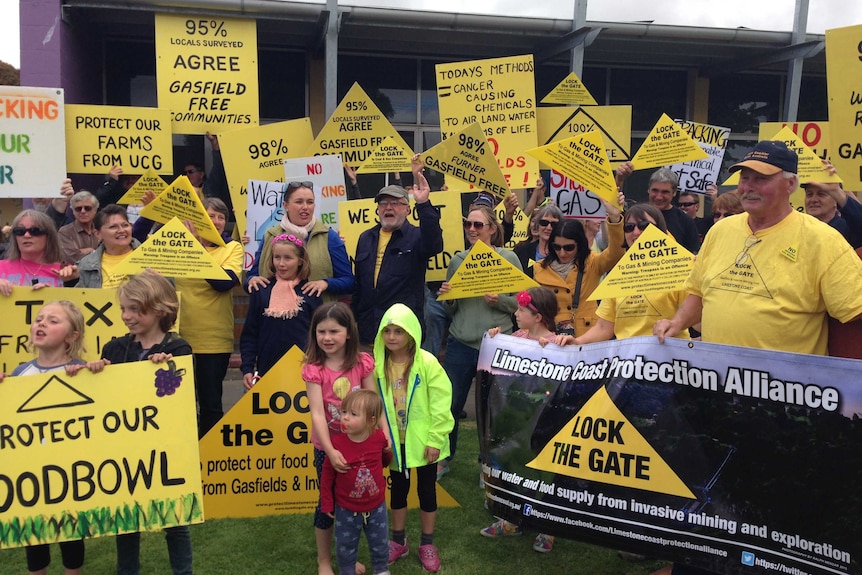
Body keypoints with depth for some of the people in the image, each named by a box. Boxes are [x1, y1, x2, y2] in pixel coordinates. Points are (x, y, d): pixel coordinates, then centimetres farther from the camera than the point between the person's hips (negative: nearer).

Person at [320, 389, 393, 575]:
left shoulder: (380, 438, -15)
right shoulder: (337, 443, -21)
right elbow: (327, 475, -10)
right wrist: (327, 503, -6)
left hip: (376, 507, 2)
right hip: (346, 509, -2)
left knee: (380, 544, 20)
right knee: (346, 547, 15)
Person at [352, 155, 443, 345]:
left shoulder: (416, 237, 0)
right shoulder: (365, 238, 15)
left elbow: (434, 244, -25)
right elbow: (357, 284, 16)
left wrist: (423, 204, -34)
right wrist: (352, 322, 12)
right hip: (367, 330, 4)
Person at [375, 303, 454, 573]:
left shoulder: (427, 362, -17)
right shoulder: (379, 365, -5)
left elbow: (440, 404, -15)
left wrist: (436, 440, -15)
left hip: (423, 440, -3)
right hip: (394, 441, 3)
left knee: (426, 490, 12)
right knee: (398, 489, 17)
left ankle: (427, 544, 29)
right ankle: (399, 541, 35)